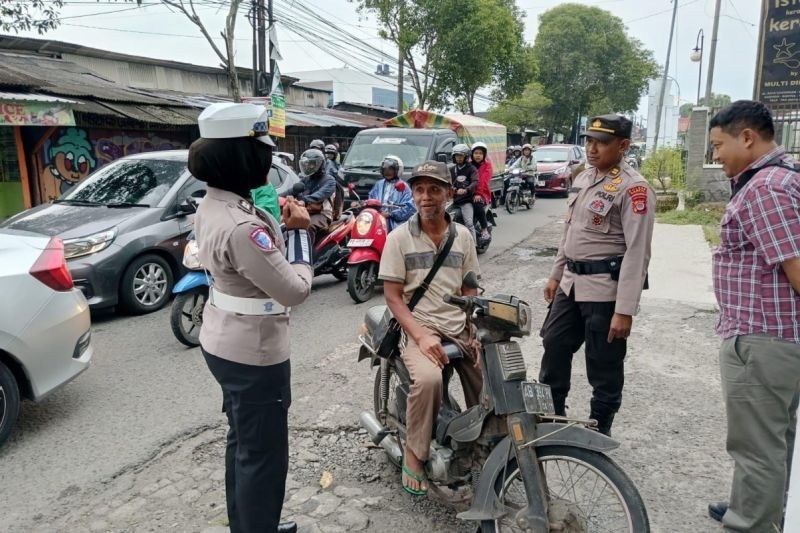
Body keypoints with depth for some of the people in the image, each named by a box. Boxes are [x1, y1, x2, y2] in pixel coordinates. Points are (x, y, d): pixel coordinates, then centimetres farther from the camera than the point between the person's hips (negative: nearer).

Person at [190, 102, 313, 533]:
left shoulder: (211, 206, 1)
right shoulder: (241, 227, -30)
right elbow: (295, 290, -24)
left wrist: (279, 226, 0)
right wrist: (298, 231, -13)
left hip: (225, 341, 10)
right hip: (254, 352, -10)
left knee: (242, 442, 25)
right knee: (263, 454, 8)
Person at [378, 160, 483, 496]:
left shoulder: (462, 236, 8)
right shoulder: (400, 237, -3)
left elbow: (469, 290, 12)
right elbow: (393, 296, -6)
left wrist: (477, 333, -2)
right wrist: (421, 336, -18)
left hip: (459, 328, 4)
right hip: (419, 326, -4)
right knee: (428, 378, -32)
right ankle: (414, 454, -9)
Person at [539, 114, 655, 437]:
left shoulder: (633, 188, -14)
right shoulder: (583, 178, 12)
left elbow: (637, 252, -19)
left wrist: (625, 310, -22)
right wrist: (556, 274, 20)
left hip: (606, 289, -8)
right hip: (571, 284, 8)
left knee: (604, 369, 5)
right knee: (554, 349, 17)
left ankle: (599, 434, 23)